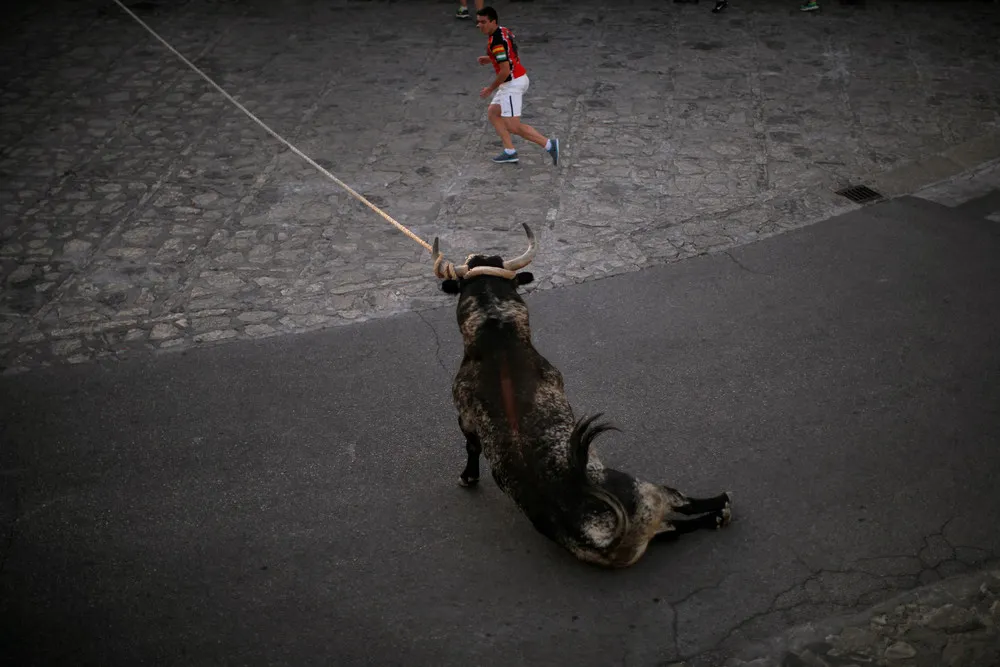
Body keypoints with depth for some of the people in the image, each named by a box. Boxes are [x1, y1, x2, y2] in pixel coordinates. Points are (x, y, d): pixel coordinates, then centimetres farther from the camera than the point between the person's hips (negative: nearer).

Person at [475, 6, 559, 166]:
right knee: (492, 113, 15)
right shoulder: (504, 31, 9)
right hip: (520, 78, 10)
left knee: (513, 127, -8)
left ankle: (549, 145, -7)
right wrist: (490, 59, 13)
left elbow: (505, 70, -24)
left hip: (513, 83, -10)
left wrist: (490, 89, -13)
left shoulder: (496, 41, -21)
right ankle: (510, 152, 12)